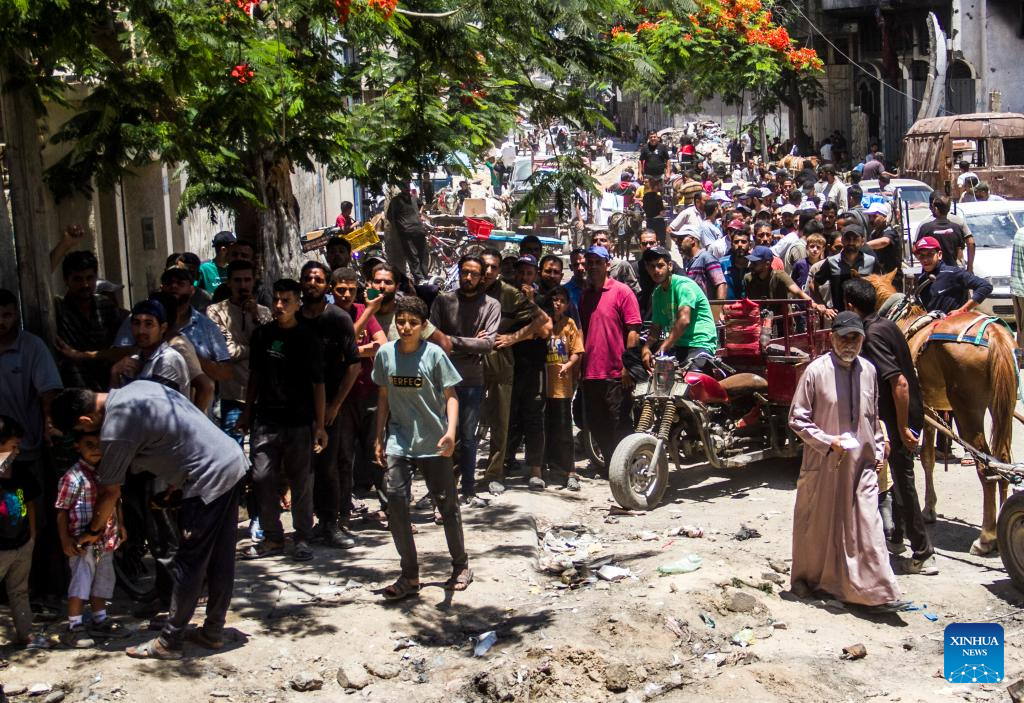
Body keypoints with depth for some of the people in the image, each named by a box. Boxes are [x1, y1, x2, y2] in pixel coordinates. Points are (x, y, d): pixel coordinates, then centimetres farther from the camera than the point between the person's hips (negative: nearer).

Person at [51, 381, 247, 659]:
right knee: (220, 558, 16)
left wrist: (93, 530, 15)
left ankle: (169, 643, 14)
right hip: (233, 459, 9)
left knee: (189, 564, 2)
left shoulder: (114, 430, -15)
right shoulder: (135, 387, 10)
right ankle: (213, 631, 27)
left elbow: (110, 492, -3)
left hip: (209, 478, -9)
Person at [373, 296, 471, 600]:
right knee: (396, 503, -9)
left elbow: (450, 395, -6)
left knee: (447, 505, 7)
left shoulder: (434, 354, -8)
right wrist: (379, 438, 11)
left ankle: (461, 566, 26)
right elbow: (383, 397, 11)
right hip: (399, 441, 2)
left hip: (434, 442, -2)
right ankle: (409, 575, 2)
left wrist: (451, 431, -21)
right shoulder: (386, 353, 1)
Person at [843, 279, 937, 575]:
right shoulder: (887, 325, 7)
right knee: (897, 476, 21)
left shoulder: (872, 336, -21)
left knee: (903, 481, -2)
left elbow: (899, 382, -27)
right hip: (907, 414, 9)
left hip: (898, 420, -9)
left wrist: (902, 428, -23)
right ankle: (895, 537, 35)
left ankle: (923, 555, 4)